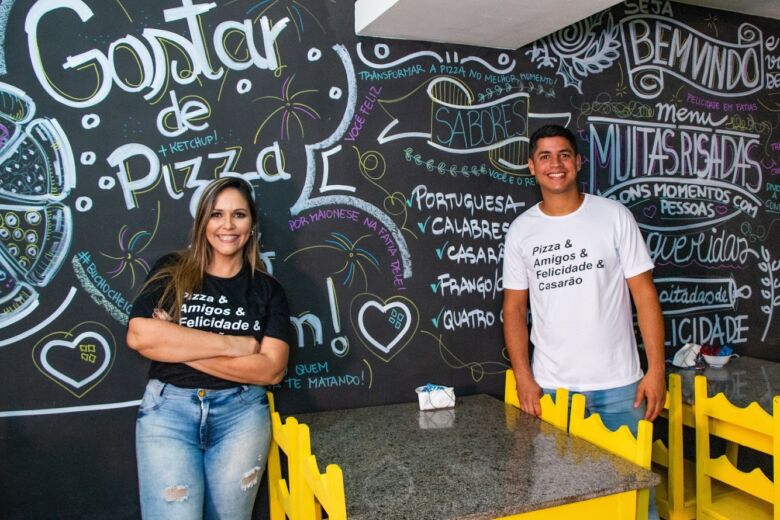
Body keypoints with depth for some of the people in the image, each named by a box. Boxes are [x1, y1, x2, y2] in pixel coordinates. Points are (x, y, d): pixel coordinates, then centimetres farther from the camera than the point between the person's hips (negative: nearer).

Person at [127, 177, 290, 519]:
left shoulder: (268, 289, 4)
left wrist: (174, 345, -11)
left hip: (241, 410, 1)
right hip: (168, 407, -1)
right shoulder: (171, 271, 4)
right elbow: (139, 336, -11)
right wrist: (235, 343, -12)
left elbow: (272, 369, -7)